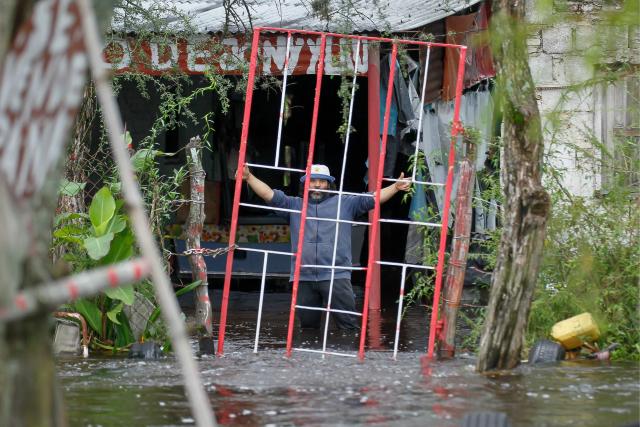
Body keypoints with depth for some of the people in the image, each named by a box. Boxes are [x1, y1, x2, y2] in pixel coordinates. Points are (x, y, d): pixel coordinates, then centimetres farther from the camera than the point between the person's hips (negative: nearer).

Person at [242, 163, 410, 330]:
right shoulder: (294, 205, 19)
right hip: (303, 278, 2)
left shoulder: (344, 203, 14)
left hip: (336, 277, -2)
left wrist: (396, 187, -5)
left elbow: (372, 199, 7)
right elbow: (270, 194, 12)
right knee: (307, 325, 8)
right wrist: (249, 177, 1)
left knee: (348, 325, -8)